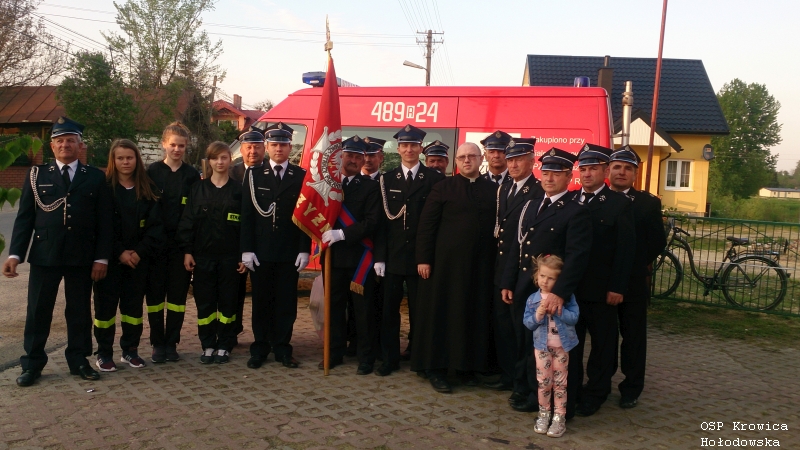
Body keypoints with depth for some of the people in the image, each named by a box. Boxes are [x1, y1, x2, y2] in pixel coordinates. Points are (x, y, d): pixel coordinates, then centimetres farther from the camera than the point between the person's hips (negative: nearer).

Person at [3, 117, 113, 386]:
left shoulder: (95, 178, 5)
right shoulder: (37, 175, 7)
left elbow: (105, 221, 2)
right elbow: (24, 217, 4)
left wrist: (102, 257, -4)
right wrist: (15, 254, -6)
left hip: (82, 258, 0)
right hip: (44, 255, 0)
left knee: (80, 311, 8)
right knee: (38, 312, 6)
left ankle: (79, 361, 21)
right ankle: (32, 364, 19)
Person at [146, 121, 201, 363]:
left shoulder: (192, 175, 5)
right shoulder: (152, 172, 3)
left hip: (181, 242, 1)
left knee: (178, 294, 5)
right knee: (155, 293, 4)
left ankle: (172, 343, 15)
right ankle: (158, 343, 15)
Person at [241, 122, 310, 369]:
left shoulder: (301, 176, 4)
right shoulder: (254, 174, 6)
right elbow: (246, 214, 2)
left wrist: (305, 249, -5)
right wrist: (246, 249, -4)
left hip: (290, 252, 0)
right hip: (260, 251, 1)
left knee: (286, 302, 5)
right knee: (261, 301, 8)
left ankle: (282, 349, 16)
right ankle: (260, 349, 19)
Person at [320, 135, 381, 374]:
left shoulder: (371, 187, -1)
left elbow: (371, 222, -11)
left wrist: (342, 234, -19)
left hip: (359, 257, -3)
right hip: (333, 255, 3)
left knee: (363, 309, 3)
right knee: (334, 306, 11)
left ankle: (366, 357, 13)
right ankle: (334, 352, 24)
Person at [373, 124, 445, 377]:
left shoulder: (434, 179, 0)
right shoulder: (387, 179, 7)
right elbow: (381, 221, 2)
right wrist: (379, 257, -4)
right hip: (393, 257, 2)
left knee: (419, 309, 10)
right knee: (389, 309, 5)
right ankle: (390, 358, 16)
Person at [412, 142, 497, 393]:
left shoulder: (493, 190, 9)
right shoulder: (443, 188, 2)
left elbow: (499, 226, 7)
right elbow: (426, 224, -2)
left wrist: (497, 263, 2)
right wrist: (423, 258, -8)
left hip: (480, 266, 3)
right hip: (446, 263, -2)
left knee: (474, 315, 8)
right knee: (440, 313, 3)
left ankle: (467, 365, 22)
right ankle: (436, 368, 13)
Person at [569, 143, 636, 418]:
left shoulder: (619, 204, -4)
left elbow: (625, 249, -7)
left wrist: (617, 288, -12)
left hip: (602, 290, -3)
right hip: (569, 286, 3)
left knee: (603, 343, 11)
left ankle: (595, 393, 26)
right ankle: (569, 394, 19)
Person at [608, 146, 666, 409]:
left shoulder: (648, 203, 1)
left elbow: (658, 241, -1)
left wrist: (638, 263, -5)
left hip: (634, 281, -1)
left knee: (633, 335, 10)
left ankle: (631, 388, 22)